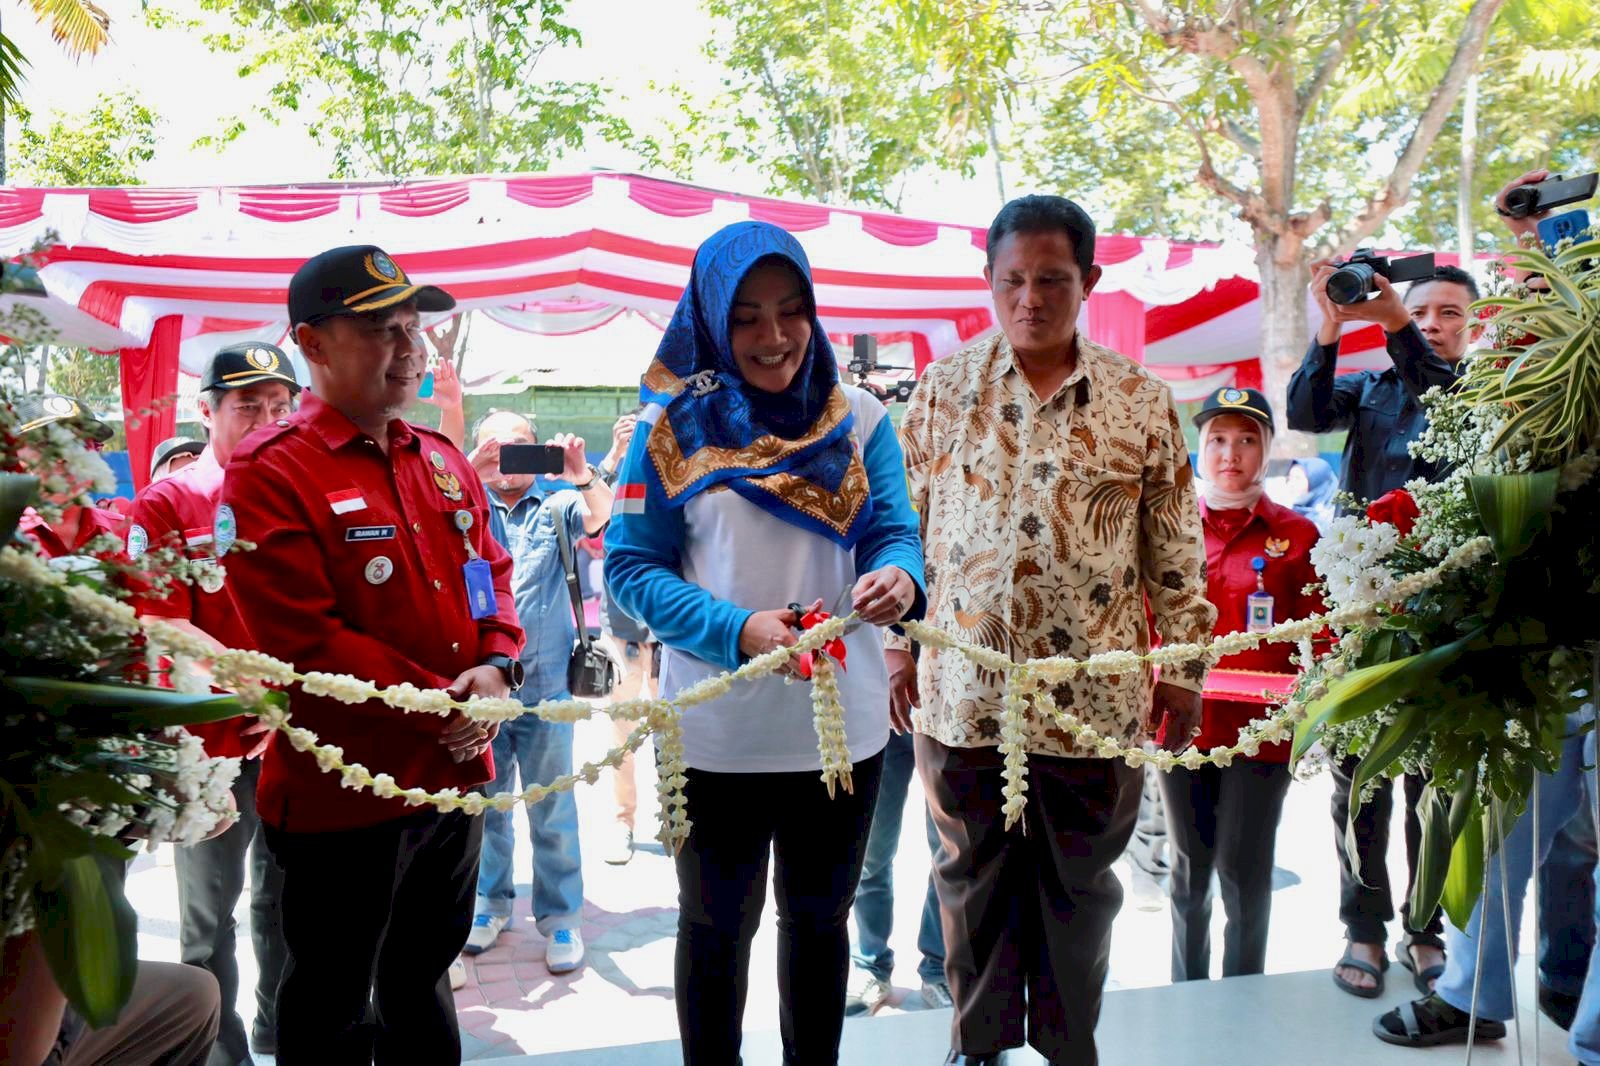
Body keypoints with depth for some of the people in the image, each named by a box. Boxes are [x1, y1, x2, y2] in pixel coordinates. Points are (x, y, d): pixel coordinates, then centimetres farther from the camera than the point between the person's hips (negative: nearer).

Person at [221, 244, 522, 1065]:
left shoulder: (442, 460, 8)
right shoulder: (270, 472, -14)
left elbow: (492, 573, 11)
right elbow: (303, 639, -21)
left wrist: (496, 667, -8)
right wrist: (434, 703, -19)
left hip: (458, 774, 7)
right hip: (342, 791, -6)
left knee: (422, 975, 25)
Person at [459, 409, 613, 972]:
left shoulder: (555, 505, 4)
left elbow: (598, 515, -14)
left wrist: (582, 476, -35)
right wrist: (471, 473, -30)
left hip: (546, 680, -1)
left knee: (553, 807, 5)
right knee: (485, 801, 14)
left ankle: (560, 914, 17)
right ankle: (491, 900, 30)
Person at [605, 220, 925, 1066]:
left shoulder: (858, 418, 1)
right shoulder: (675, 423, -6)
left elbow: (892, 531, -4)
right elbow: (629, 564, -9)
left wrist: (899, 578, -29)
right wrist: (740, 630, -24)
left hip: (842, 726, 2)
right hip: (715, 732, -2)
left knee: (820, 919, 21)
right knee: (716, 927, 18)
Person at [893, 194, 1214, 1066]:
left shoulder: (1141, 400, 0)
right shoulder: (943, 388, 3)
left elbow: (1177, 547, 4)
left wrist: (1185, 667, 3)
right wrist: (897, 646, 4)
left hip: (1094, 693, 0)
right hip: (963, 689, 1)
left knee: (1080, 886, 14)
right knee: (974, 880, 15)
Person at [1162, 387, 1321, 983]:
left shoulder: (1295, 535, 1)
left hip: (1260, 728, -2)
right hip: (1180, 723, 2)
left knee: (1243, 869, 3)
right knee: (1189, 867, 14)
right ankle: (1186, 994, 28)